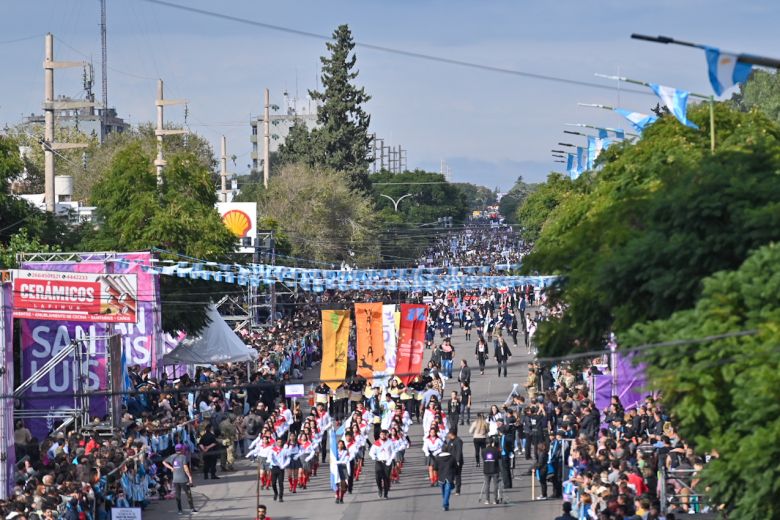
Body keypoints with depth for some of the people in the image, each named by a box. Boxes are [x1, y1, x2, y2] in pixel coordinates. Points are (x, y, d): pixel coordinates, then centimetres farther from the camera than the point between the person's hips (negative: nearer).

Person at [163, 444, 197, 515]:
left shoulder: (172, 457, 7)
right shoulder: (183, 457, -9)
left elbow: (164, 462, 13)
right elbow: (185, 467, -15)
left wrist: (171, 468, 8)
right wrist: (190, 476, -11)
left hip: (175, 479, 5)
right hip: (183, 479, -5)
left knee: (178, 495, 9)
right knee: (188, 494, 2)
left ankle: (180, 510, 9)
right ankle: (192, 508, 0)